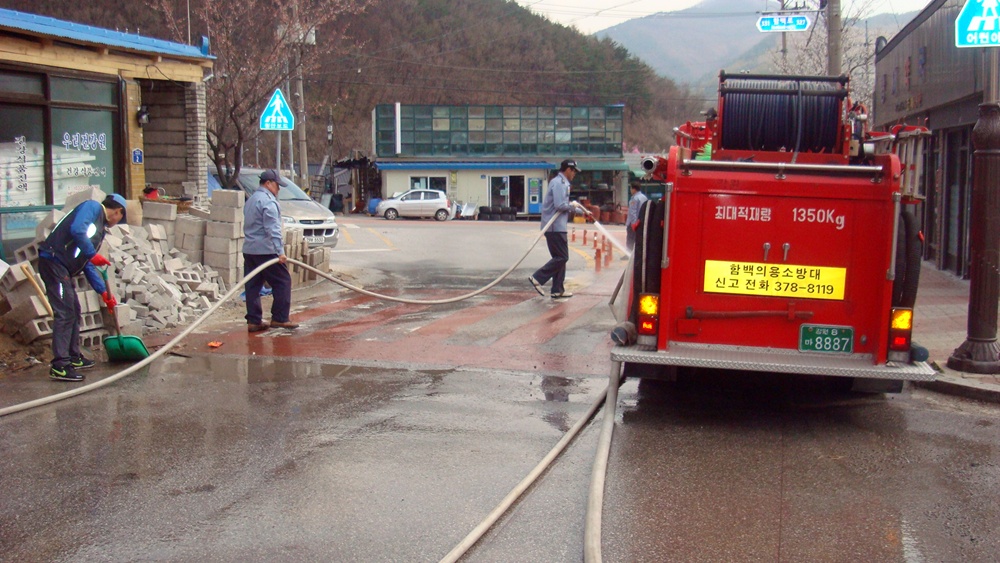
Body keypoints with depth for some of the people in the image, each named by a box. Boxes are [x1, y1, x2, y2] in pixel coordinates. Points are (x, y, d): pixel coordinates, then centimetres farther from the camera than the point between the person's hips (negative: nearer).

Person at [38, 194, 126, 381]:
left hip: (64, 269, 10)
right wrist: (92, 254, -16)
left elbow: (88, 266, 23)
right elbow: (77, 229, -22)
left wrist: (104, 292, 19)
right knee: (64, 313, -12)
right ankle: (59, 366, -13)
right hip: (53, 262, -10)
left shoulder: (100, 228, 23)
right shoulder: (93, 207, -2)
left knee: (74, 311, 18)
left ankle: (74, 358, 30)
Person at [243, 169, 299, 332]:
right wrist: (280, 251, -23)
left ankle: (253, 321, 6)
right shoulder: (268, 201, -11)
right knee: (283, 282, -1)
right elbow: (272, 229, -20)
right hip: (265, 250, -9)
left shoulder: (251, 200, 22)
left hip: (249, 250, 9)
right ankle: (279, 318, -1)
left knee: (253, 286, 7)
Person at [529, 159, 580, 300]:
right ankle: (537, 278, -8)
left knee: (560, 257, 11)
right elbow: (560, 205, -23)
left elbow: (564, 206, 27)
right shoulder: (559, 183, -13)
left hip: (556, 226, 11)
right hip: (555, 227, -11)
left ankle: (558, 290, 13)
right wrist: (572, 205, -5)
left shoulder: (562, 183, 20)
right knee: (562, 257, -9)